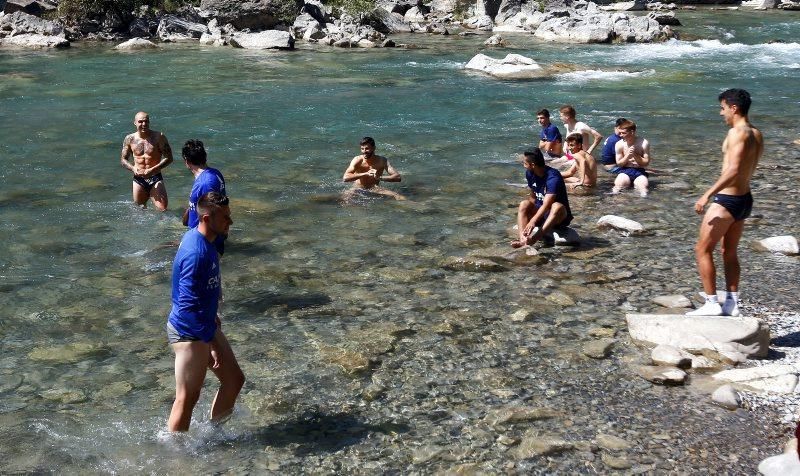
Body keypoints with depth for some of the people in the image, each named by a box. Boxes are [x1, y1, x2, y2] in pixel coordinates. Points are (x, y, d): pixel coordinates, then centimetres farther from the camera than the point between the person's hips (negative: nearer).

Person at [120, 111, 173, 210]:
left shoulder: (159, 137, -5)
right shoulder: (130, 139, 3)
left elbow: (169, 158, -6)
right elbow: (123, 159, 11)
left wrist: (153, 170, -17)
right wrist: (133, 168, -10)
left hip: (155, 179, -2)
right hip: (138, 180, 2)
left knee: (163, 210, -15)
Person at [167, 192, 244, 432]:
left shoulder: (199, 238, 3)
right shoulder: (196, 253, -28)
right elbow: (190, 304, -28)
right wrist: (212, 342, -23)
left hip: (204, 324, 10)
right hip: (189, 333, -10)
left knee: (234, 379, 15)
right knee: (187, 397, 3)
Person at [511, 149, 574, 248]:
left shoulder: (553, 177, -25)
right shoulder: (530, 173, -3)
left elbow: (546, 205, -34)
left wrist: (533, 221, -46)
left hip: (560, 217, -6)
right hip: (540, 212, 7)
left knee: (557, 207, -37)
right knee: (524, 204, -17)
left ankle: (534, 238, -56)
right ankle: (523, 239, -38)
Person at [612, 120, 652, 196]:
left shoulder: (643, 143, -6)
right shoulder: (619, 144, -3)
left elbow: (646, 163, -2)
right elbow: (619, 163, 2)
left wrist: (635, 155, -16)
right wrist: (627, 156, -15)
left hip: (639, 171, -1)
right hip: (625, 171, 1)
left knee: (643, 186, -29)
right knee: (619, 184, -28)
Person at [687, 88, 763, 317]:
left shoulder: (737, 133, -18)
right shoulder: (756, 135, 10)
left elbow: (734, 170, -28)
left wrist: (707, 195, -30)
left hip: (727, 201, -9)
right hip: (745, 198, 9)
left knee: (702, 249, 0)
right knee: (730, 252, 18)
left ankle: (712, 304, 1)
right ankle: (732, 304, 22)